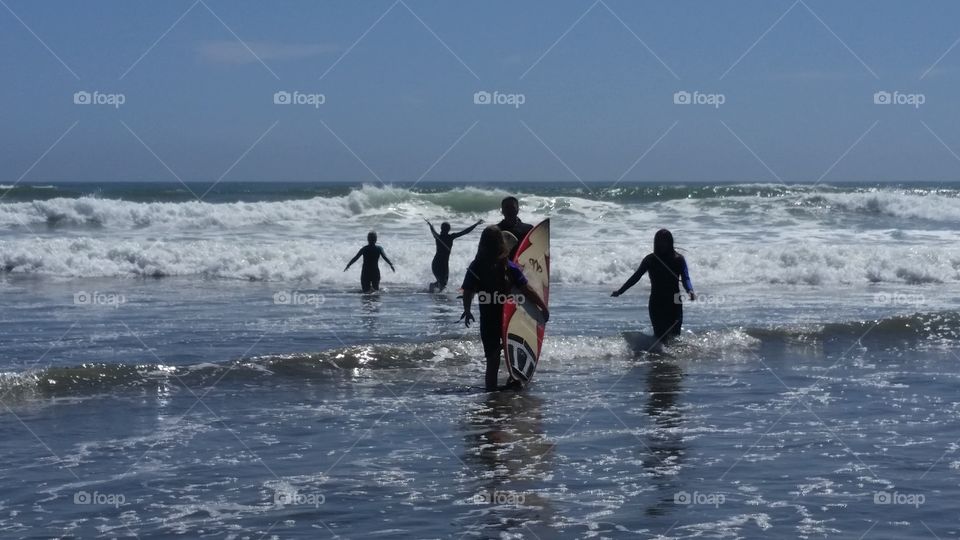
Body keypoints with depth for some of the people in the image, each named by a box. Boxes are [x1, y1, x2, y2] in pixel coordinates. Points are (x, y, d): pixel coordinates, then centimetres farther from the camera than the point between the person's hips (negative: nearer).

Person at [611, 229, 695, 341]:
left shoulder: (678, 259, 0)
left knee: (674, 336, -4)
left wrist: (690, 291, -32)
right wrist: (620, 291, 7)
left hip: (674, 302, 0)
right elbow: (636, 277, 9)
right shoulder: (650, 259, 3)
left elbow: (685, 278, -11)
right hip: (656, 302, 0)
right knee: (660, 335, -11)